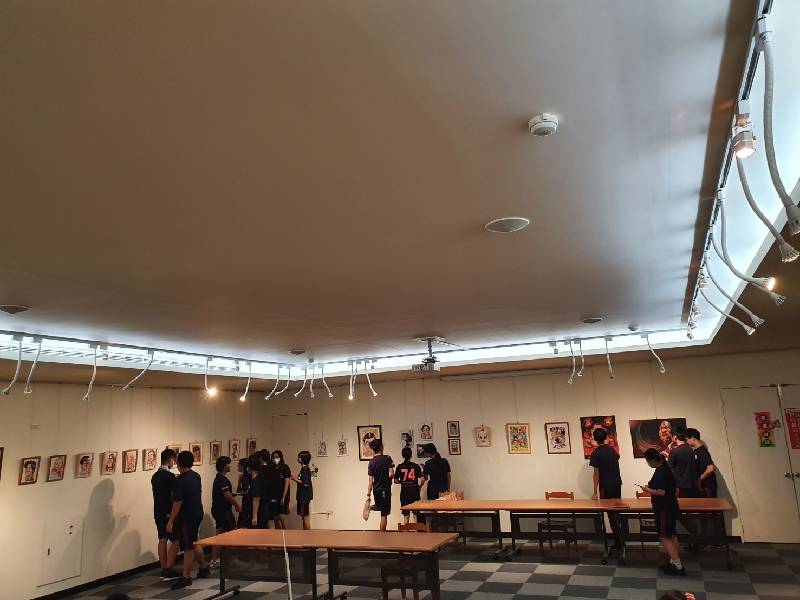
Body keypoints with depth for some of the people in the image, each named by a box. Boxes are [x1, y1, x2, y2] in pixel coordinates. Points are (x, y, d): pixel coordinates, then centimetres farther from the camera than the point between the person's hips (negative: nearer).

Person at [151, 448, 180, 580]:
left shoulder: (155, 476, 8)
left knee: (162, 540, 12)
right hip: (168, 513, -8)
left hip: (158, 513, 8)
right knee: (176, 541, -1)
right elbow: (174, 496, -17)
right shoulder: (170, 476, -18)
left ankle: (163, 570, 17)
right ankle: (168, 570, -2)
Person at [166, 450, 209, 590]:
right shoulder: (196, 476, 5)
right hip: (197, 513, 9)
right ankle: (203, 568, 32)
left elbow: (177, 503, -20)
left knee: (188, 547, 0)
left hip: (186, 517, -8)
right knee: (194, 543, 21)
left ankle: (186, 577, 8)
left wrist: (171, 521, -15)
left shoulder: (180, 480, -19)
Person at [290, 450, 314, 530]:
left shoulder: (305, 469, -16)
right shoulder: (303, 469, 13)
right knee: (304, 517, 15)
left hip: (305, 496, -10)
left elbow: (305, 484, -21)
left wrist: (295, 479, -12)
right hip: (302, 496, 10)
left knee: (306, 517, -4)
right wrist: (295, 478, 9)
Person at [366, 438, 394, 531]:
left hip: (376, 489, 4)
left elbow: (370, 481, -2)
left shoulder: (371, 462, -2)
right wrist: (387, 478, 5)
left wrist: (369, 494, 1)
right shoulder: (387, 459, -12)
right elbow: (391, 475, -17)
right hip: (385, 489, -4)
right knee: (384, 514, 2)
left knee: (380, 507, 29)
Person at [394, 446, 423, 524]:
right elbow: (422, 478, -7)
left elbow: (396, 481, -2)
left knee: (406, 515, 9)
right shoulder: (416, 466, -5)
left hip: (404, 492, 1)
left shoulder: (400, 467, -3)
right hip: (415, 491, -1)